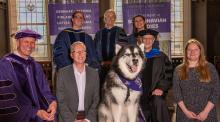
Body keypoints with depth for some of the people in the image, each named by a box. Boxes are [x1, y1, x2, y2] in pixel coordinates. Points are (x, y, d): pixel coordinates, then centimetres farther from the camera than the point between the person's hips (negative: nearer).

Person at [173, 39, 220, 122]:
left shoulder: (210, 68, 1)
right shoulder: (179, 70, 4)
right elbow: (176, 92, 0)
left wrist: (206, 111, -11)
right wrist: (185, 111, -10)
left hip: (206, 114, 0)